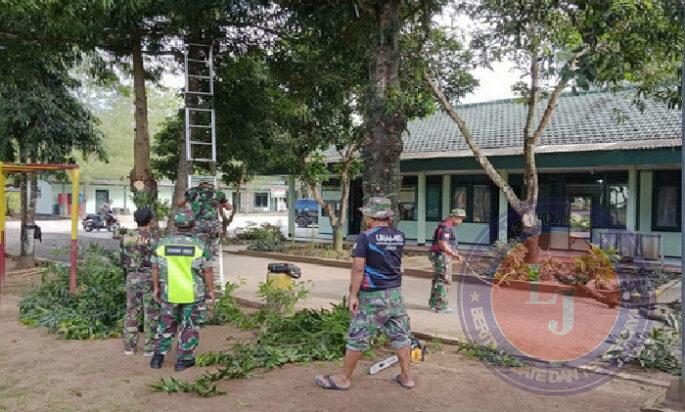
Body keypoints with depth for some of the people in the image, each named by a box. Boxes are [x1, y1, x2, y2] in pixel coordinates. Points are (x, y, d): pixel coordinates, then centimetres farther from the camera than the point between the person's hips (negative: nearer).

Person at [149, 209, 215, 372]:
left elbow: (155, 267, 3)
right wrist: (211, 290, 4)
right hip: (193, 294, -2)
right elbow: (207, 270, -8)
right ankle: (183, 359, 16)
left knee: (166, 324, 19)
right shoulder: (199, 246, -12)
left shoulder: (162, 244, -5)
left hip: (169, 293, 2)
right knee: (189, 326, 11)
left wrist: (156, 287, 15)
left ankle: (158, 357, 25)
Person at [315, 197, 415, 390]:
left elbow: (358, 268, -18)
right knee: (401, 335, 14)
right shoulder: (400, 236, 4)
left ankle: (344, 378, 15)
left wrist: (353, 295, -13)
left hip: (372, 297, -5)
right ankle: (406, 377, 21)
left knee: (357, 338, 4)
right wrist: (387, 225, 17)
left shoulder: (365, 237, -12)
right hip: (396, 294, 6)